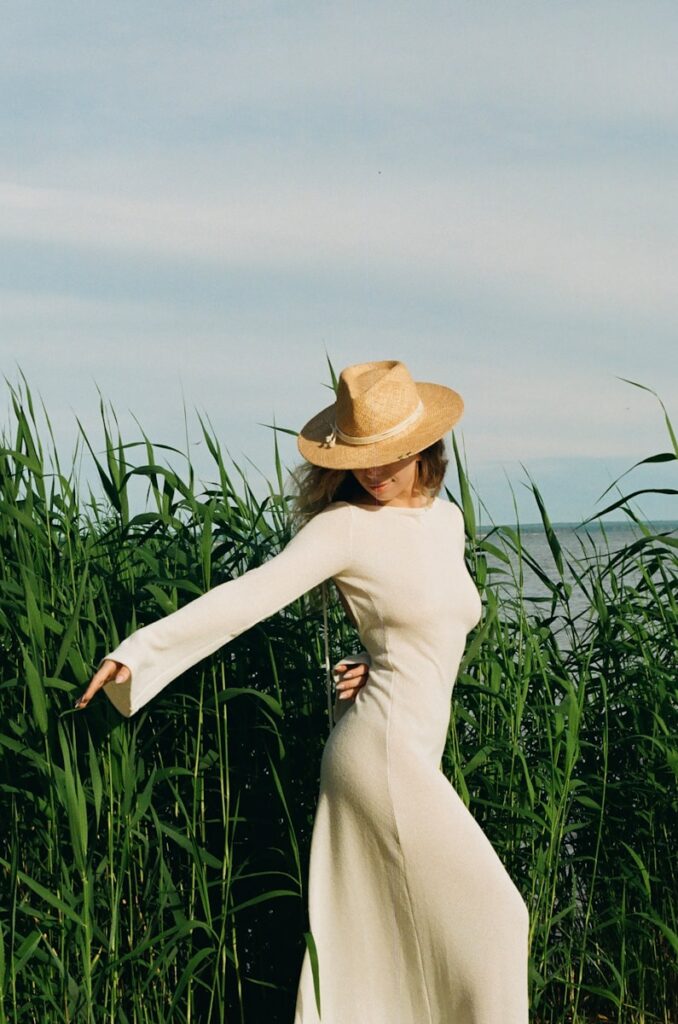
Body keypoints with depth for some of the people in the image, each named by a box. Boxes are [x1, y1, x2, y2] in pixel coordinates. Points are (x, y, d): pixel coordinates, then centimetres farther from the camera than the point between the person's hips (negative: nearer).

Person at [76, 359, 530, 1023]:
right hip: (382, 748, -7)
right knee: (490, 917, -5)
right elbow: (252, 594, -17)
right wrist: (140, 649, -25)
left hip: (414, 753, 7)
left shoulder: (447, 519, 12)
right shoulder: (347, 524, -10)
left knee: (366, 950, 9)